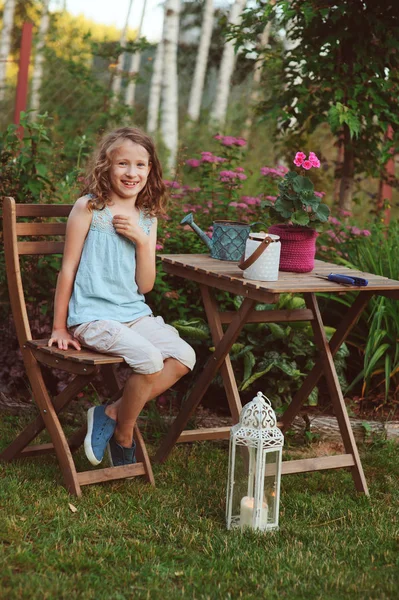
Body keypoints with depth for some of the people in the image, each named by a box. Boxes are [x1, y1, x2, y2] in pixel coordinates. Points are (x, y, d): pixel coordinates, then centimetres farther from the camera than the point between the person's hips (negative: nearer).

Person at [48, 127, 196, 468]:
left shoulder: (147, 218, 10)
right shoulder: (89, 208, -5)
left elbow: (145, 285, 6)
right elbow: (68, 268, -3)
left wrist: (142, 241, -9)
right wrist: (60, 327, -2)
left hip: (135, 313, 6)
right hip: (92, 317, -6)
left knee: (184, 357, -13)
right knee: (149, 359, -27)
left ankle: (113, 413, -2)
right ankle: (124, 434, -4)